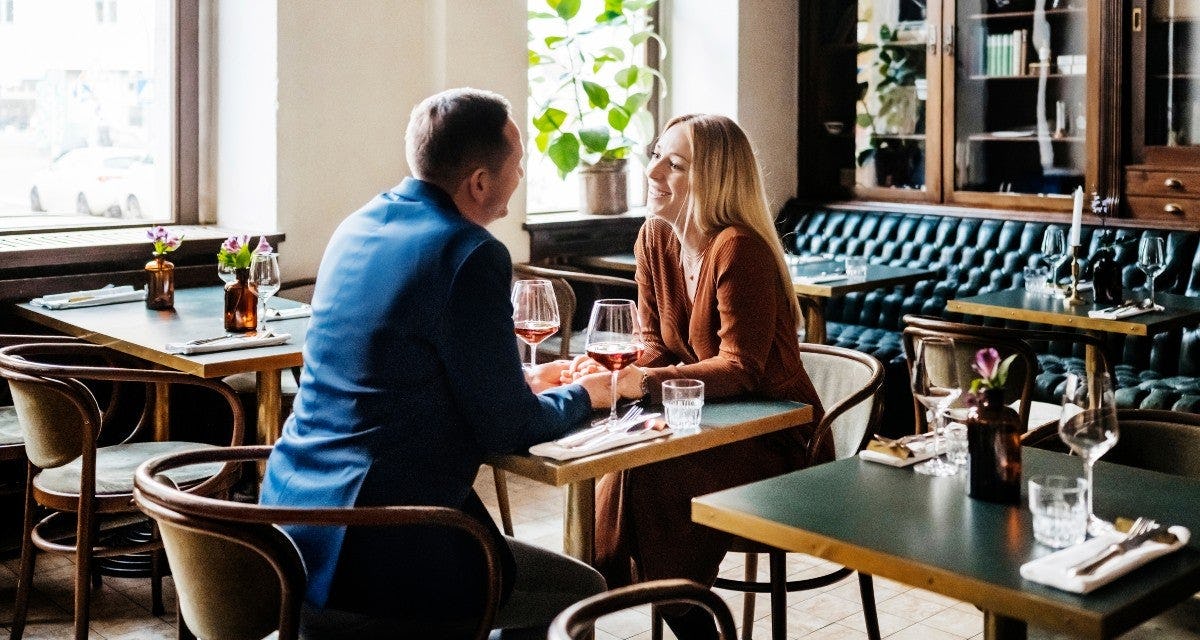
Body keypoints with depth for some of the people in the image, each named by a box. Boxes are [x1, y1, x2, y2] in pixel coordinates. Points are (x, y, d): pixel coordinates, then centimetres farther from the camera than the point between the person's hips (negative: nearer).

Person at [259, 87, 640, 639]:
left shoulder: (357, 227, 8)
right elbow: (505, 429, -12)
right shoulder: (471, 254, -16)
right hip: (368, 551, -9)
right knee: (582, 590, 11)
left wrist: (523, 381, 22)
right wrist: (582, 396, 8)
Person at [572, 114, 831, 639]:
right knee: (612, 470, -21)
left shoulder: (739, 249, -21)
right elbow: (656, 346, 4)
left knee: (650, 479, -28)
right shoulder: (655, 238, 2)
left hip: (778, 444, -6)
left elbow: (740, 370, -25)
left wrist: (640, 381, -33)